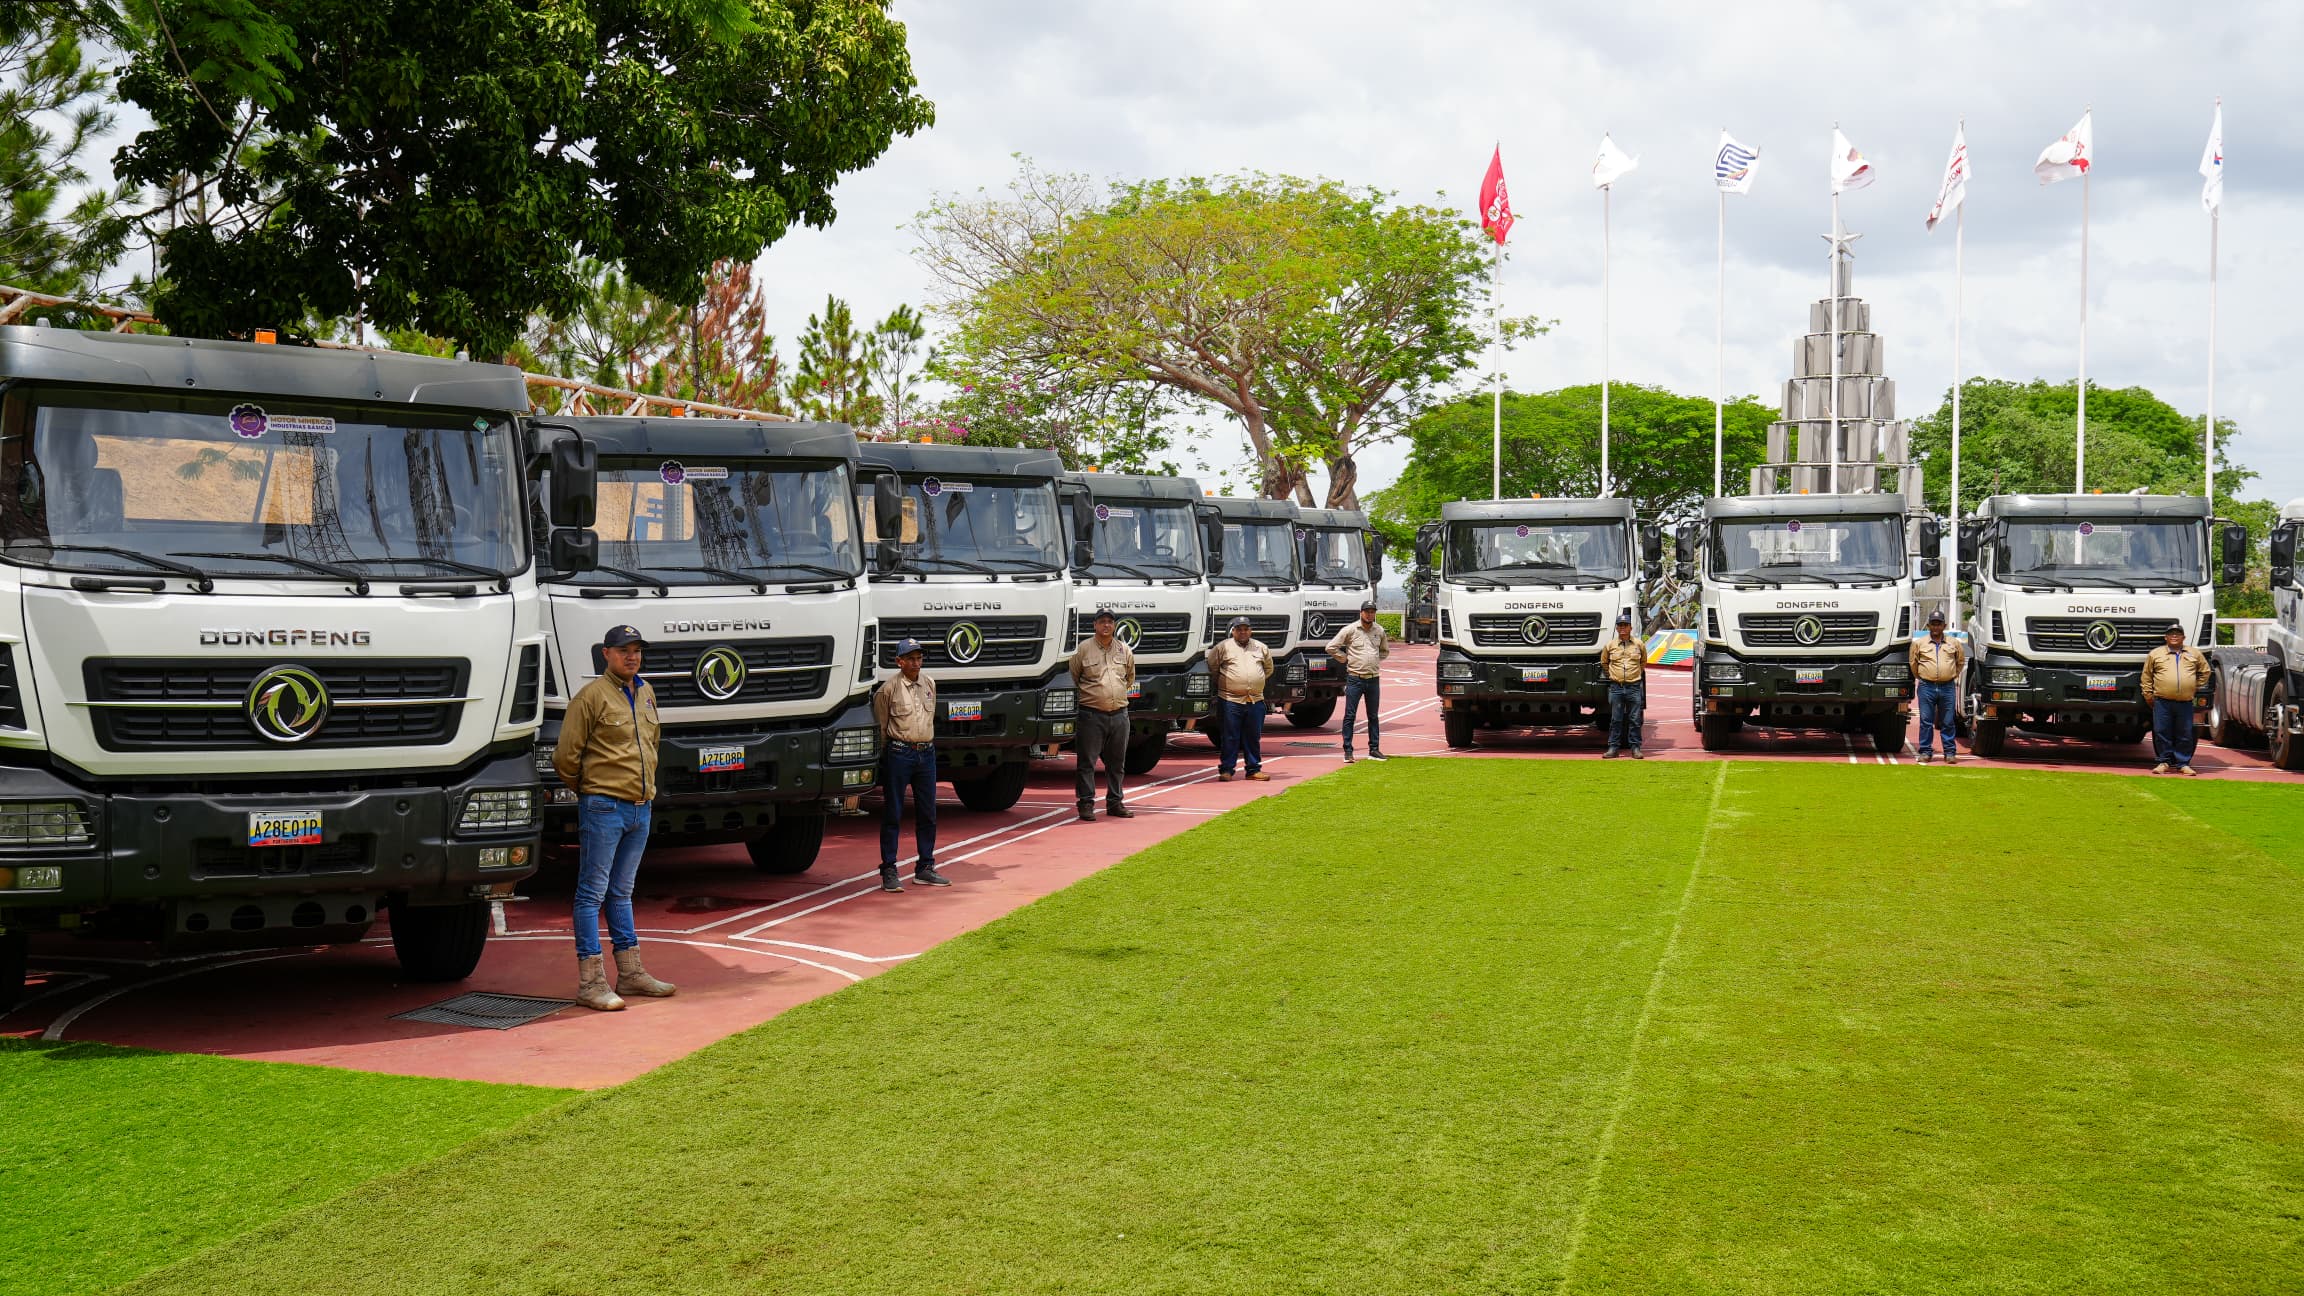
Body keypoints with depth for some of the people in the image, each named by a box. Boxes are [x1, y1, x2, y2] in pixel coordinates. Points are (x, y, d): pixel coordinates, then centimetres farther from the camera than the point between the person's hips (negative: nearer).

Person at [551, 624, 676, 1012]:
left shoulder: (646, 694, 13)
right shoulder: (591, 696, -10)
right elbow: (566, 757, -9)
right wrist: (588, 791, 3)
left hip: (641, 807, 7)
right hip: (604, 808, -7)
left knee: (621, 893, 16)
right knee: (593, 892, -4)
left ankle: (630, 973, 21)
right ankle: (590, 983, -3)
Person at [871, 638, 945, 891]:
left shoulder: (930, 684, 10)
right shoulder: (888, 689, -7)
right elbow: (881, 725, 1)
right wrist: (887, 753, 4)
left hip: (926, 753, 6)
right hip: (899, 754, -6)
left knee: (927, 813, 9)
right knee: (893, 814, -2)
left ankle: (925, 868, 18)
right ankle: (888, 871, 2)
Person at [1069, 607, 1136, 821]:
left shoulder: (1124, 650, 10)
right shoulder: (1083, 649, -3)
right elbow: (1071, 678, 3)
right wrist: (1084, 695, 5)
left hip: (1119, 714, 4)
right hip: (1091, 714, -4)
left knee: (1117, 762, 11)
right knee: (1086, 762, -3)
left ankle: (1114, 802, 20)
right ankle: (1086, 804, 2)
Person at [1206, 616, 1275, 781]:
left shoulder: (1261, 648, 14)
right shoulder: (1223, 647, 1)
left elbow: (1268, 668, 26)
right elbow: (1211, 667, 5)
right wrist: (1222, 682, 9)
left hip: (1255, 700, 3)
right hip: (1230, 700, -3)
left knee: (1253, 737, 8)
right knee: (1230, 737, -2)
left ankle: (1254, 769, 16)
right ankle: (1226, 770, 4)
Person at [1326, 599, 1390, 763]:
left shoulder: (1379, 631, 8)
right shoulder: (1350, 630, -5)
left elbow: (1385, 651, 25)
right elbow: (1331, 647, -3)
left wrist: (1376, 660, 10)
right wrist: (1345, 659, -3)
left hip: (1373, 679, 4)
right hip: (1355, 679, -4)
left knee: (1373, 716, 10)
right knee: (1349, 716, -3)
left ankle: (1374, 750, 17)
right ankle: (1348, 751, 0)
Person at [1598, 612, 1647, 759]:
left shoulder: (1639, 645, 5)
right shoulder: (1610, 645, 5)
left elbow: (1643, 662, 22)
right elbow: (1604, 662, 20)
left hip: (1634, 687, 0)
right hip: (1616, 687, 0)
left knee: (1635, 719, 1)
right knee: (1615, 719, 2)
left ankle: (1635, 748, 6)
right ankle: (1613, 748, 6)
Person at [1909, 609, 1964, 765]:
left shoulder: (1954, 643, 10)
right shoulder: (1919, 643, 6)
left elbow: (1961, 662, 22)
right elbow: (1913, 663, 17)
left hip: (1948, 687, 0)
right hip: (1926, 687, 0)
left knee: (1948, 722, 3)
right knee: (1926, 721, 0)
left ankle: (1950, 753, 7)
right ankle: (1925, 752, 6)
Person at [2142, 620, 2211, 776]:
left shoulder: (2194, 654, 13)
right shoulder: (2155, 654, 8)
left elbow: (2204, 671, 23)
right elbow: (2147, 676, 10)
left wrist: (2196, 688, 14)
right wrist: (2149, 694, 4)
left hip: (2185, 703, 1)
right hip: (2162, 702, -1)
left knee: (2185, 734, 3)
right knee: (2162, 733, -1)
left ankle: (2183, 764, 11)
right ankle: (2164, 762, 9)